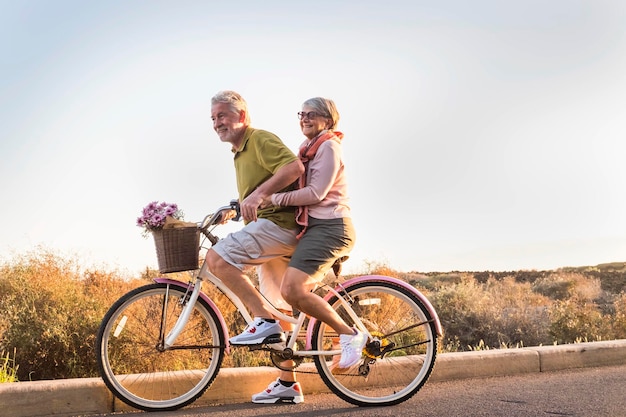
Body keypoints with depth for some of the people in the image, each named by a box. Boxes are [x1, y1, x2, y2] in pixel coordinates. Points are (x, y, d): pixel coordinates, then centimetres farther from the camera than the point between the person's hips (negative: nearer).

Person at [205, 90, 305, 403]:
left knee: (217, 258, -21)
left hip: (277, 223, -10)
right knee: (279, 309, 11)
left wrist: (257, 195, -31)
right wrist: (233, 209, 20)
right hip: (276, 232, 10)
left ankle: (264, 321, -19)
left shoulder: (261, 139, -7)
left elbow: (294, 166, -24)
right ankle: (288, 385, 17)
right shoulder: (240, 153, 23)